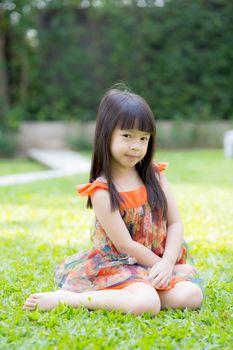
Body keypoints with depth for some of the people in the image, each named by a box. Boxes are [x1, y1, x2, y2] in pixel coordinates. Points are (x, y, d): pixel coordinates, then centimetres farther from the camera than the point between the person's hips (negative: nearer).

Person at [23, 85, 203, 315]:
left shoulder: (155, 175, 4)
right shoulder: (101, 191, -13)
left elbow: (175, 223, 3)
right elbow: (125, 245, -14)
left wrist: (167, 263, -13)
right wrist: (167, 267, -10)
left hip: (156, 265, 6)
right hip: (117, 267, -6)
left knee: (191, 296, -21)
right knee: (147, 304, -35)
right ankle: (62, 298, -20)